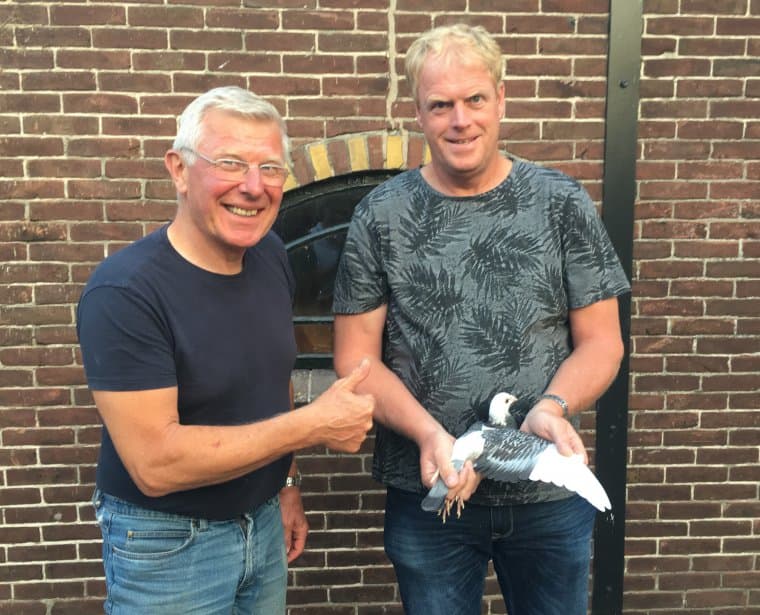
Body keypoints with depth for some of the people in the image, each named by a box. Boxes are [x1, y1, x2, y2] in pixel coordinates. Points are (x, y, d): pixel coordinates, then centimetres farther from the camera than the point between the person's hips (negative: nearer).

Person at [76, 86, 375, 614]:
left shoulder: (271, 255, -4)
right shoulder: (124, 292, -25)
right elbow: (155, 463, -28)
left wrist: (286, 482, 9)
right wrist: (314, 425, -25)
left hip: (263, 523, 6)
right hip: (166, 544, -5)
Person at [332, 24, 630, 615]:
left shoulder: (563, 204, -4)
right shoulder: (381, 216, -5)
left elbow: (601, 341, -1)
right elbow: (357, 357, -4)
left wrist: (553, 408, -20)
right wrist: (428, 433, -19)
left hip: (551, 493, 1)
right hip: (429, 495, 0)